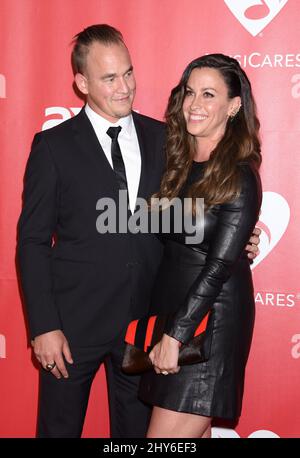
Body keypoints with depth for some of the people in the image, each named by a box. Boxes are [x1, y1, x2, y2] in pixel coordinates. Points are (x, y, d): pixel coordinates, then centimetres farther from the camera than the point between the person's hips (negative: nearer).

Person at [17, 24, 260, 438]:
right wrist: (44, 326, -11)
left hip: (143, 321, 3)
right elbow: (33, 241, -5)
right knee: (60, 427, 11)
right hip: (74, 321, -3)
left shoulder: (162, 138, 5)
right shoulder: (54, 146, -5)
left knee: (137, 428, 16)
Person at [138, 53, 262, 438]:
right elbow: (167, 243, 11)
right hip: (168, 309, 6)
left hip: (209, 322, -6)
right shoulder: (176, 160, 8)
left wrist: (175, 335, -16)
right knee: (193, 431, 13)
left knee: (166, 434, -4)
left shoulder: (240, 176, -12)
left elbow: (219, 266, -16)